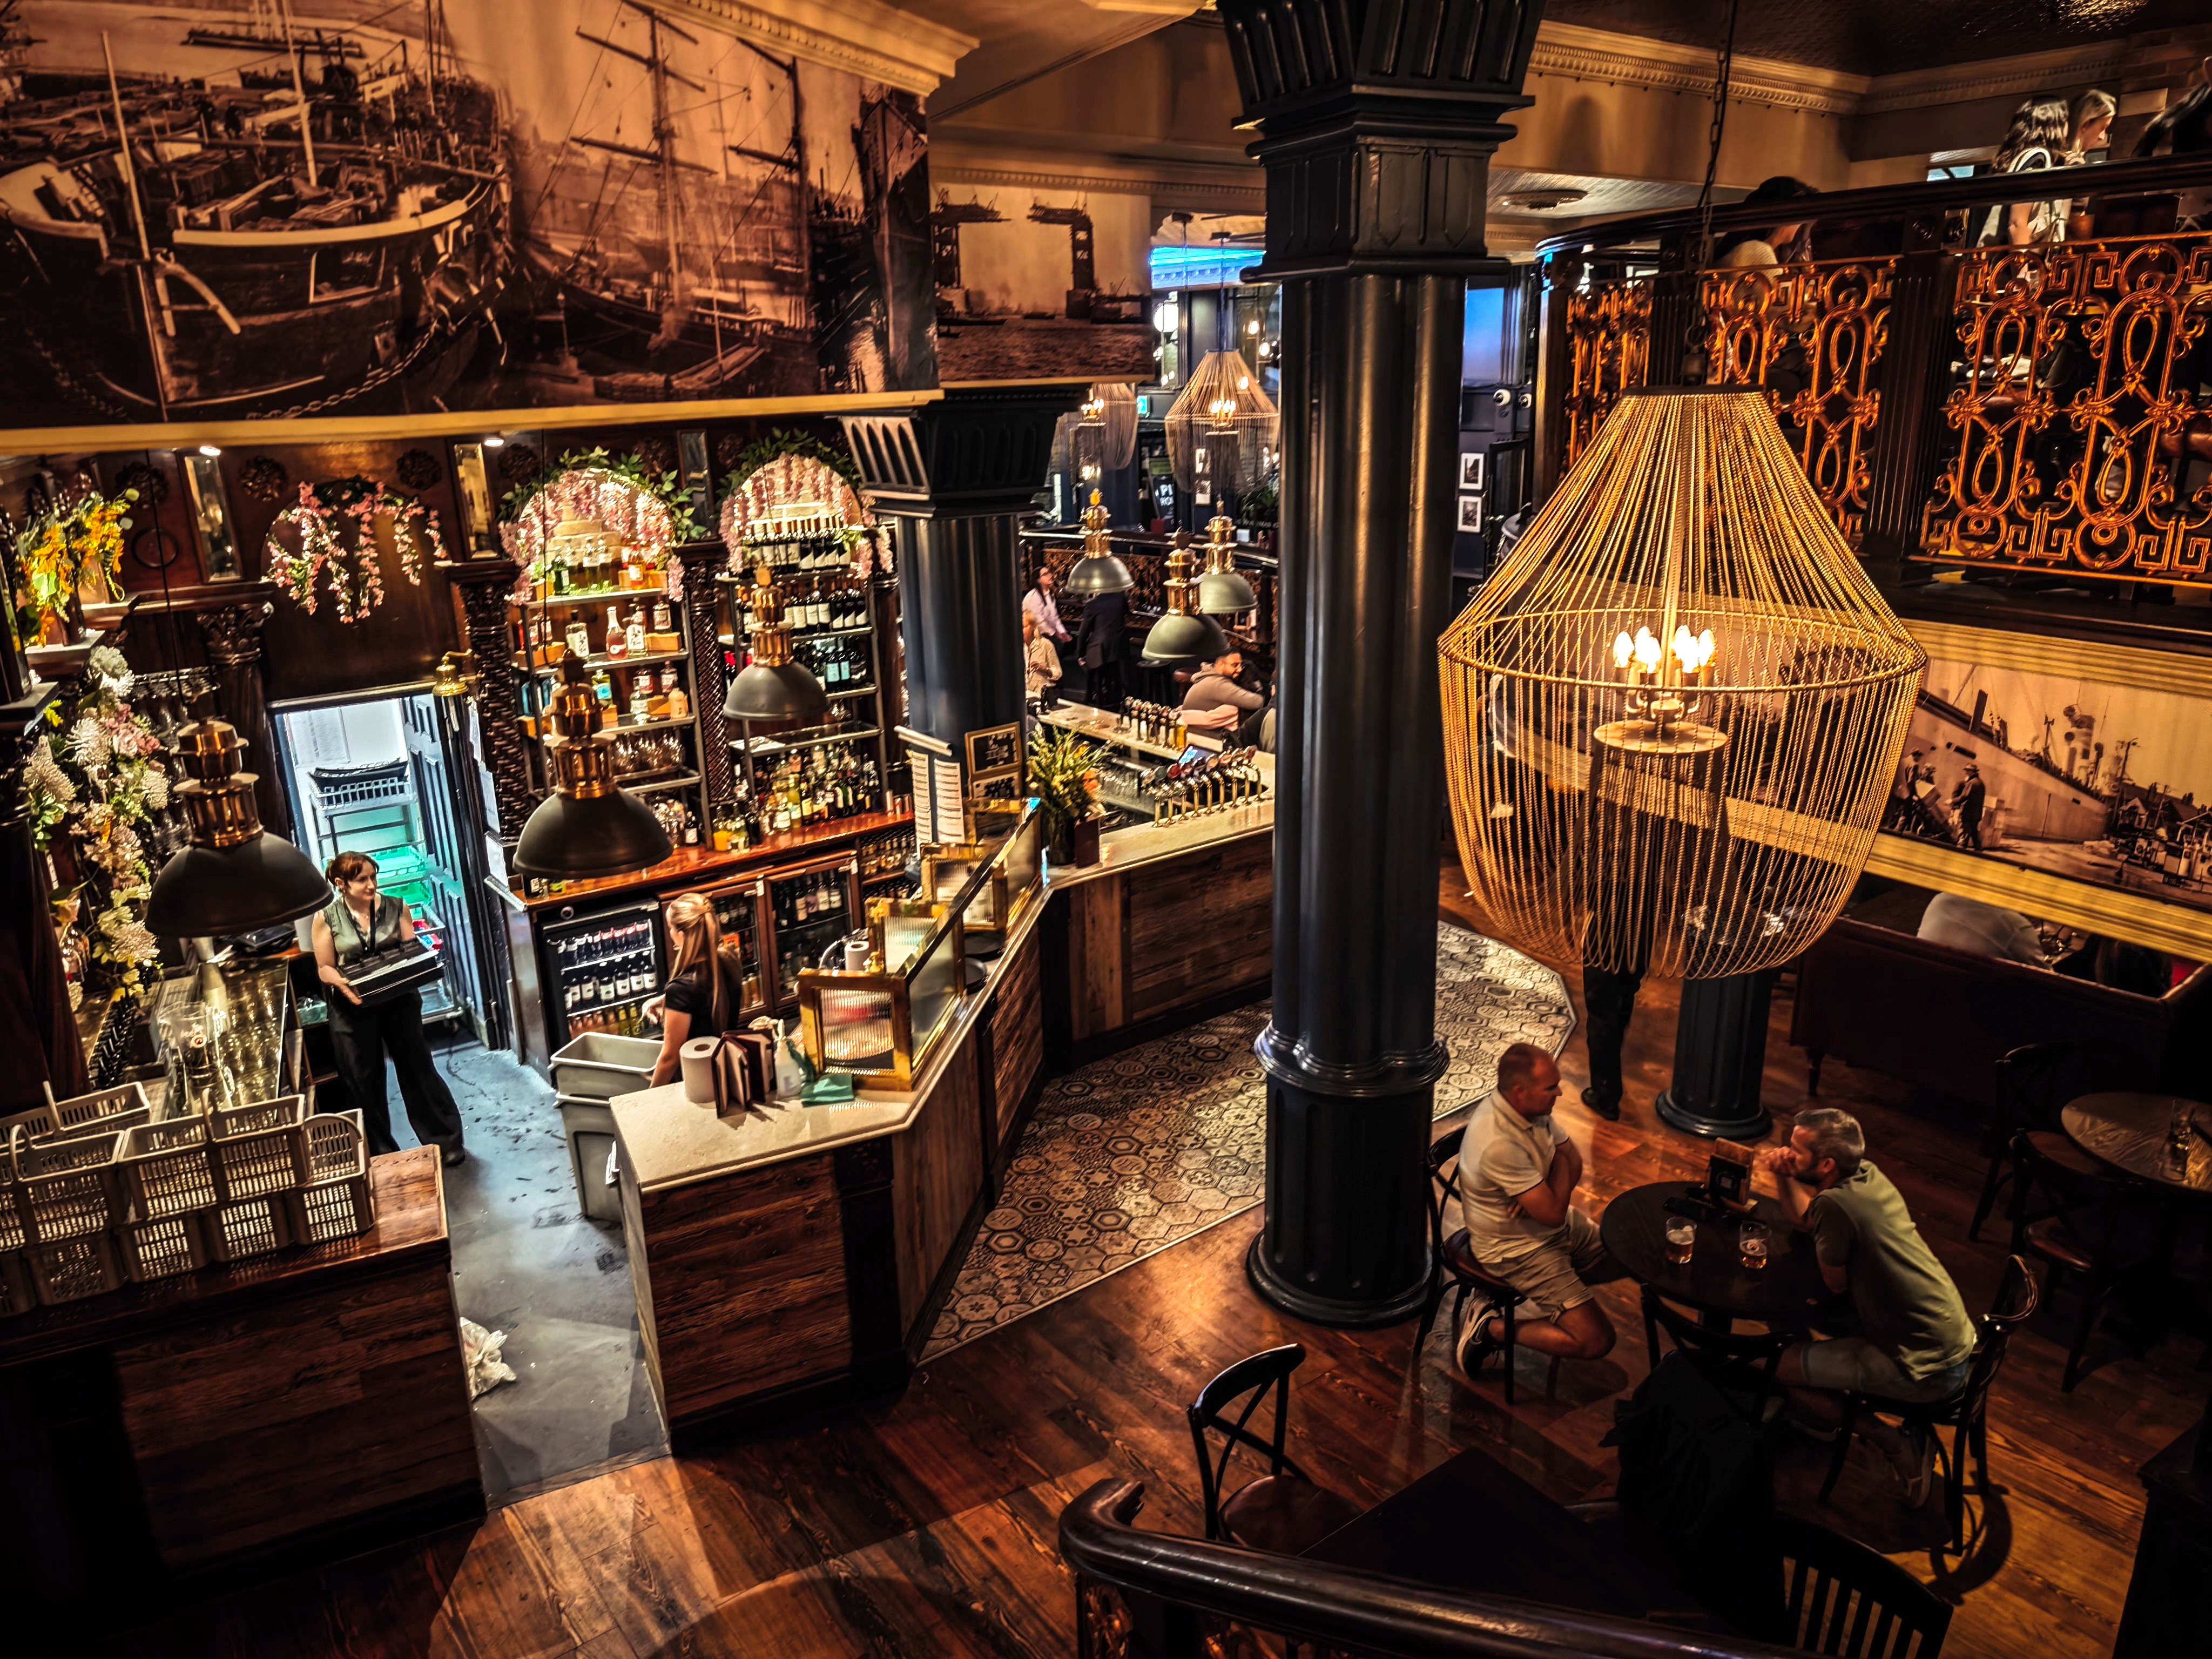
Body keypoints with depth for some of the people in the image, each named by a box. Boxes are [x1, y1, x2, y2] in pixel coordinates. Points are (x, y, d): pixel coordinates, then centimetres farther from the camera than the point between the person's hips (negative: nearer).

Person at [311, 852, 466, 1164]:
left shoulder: (396, 907, -3)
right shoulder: (327, 919, -6)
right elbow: (324, 969, -3)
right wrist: (340, 982, -24)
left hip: (399, 1001, 1)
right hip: (354, 1008, 0)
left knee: (418, 1069, 6)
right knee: (365, 1082, 8)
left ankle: (446, 1140, 19)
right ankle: (380, 1154, 23)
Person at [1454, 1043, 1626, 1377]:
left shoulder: (1531, 1109, -6)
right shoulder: (1500, 1144, -34)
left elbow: (1573, 1160, 5)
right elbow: (1553, 1214, -29)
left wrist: (1542, 1194, -17)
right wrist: (1560, 1166, -11)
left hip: (1553, 1228, 9)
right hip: (1516, 1250, -9)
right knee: (1596, 1341, -12)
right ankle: (1493, 1330, 0)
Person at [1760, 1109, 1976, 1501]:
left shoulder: (1836, 1203, -27)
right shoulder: (1868, 1174, 0)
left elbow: (1835, 1284, -11)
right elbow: (1805, 1220, 17)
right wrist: (1783, 1177, -1)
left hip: (1926, 1371, -9)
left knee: (1782, 1365, -3)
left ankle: (1901, 1445, 6)